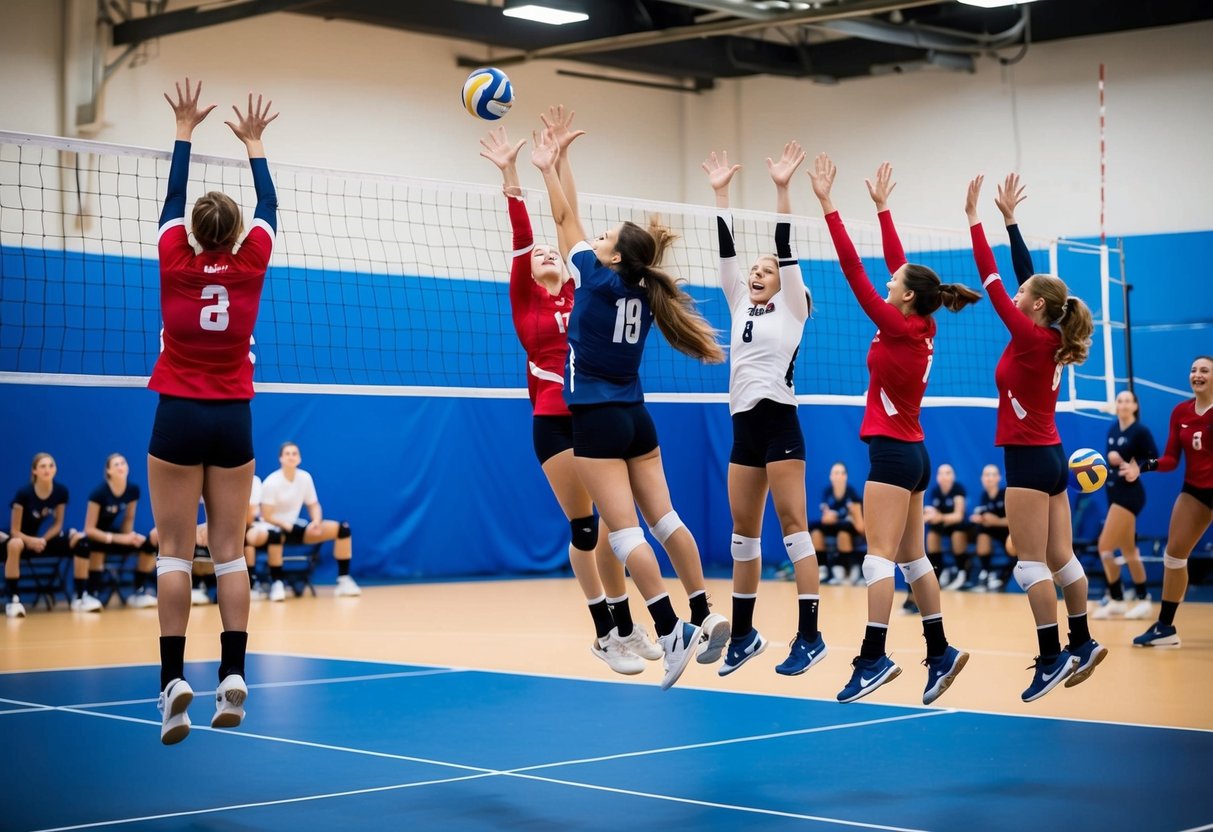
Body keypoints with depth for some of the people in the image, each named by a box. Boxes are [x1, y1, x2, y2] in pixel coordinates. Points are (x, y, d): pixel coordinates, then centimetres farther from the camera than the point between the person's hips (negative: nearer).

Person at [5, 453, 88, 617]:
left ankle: (80, 597, -16)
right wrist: (31, 541, -34)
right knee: (14, 545, -40)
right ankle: (12, 599, -32)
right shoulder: (24, 493, -18)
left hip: (48, 540, 4)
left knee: (80, 539, -20)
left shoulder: (61, 491, -8)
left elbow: (58, 524, -1)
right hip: (25, 539, -4)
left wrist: (43, 540, -19)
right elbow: (15, 531, -15)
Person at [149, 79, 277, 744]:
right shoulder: (249, 267, -2)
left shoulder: (176, 265, -5)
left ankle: (174, 678, -11)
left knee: (175, 551, -3)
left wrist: (184, 132, 21)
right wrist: (253, 144, 27)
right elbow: (268, 206, 14)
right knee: (229, 550, 3)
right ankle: (232, 676, -4)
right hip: (233, 419, 2)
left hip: (178, 417, -1)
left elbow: (172, 200, 10)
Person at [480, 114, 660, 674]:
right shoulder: (524, 302, 6)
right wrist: (508, 171, -11)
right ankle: (605, 633, 9)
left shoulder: (579, 296, 12)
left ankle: (625, 625, 19)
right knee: (584, 527, -1)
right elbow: (521, 234, -4)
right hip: (554, 422, -3)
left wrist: (562, 155, 1)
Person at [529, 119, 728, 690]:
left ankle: (669, 630, -17)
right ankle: (705, 617, 8)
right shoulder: (644, 292, 6)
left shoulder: (598, 280, -9)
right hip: (636, 417, 7)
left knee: (623, 530, -9)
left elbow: (566, 219, 0)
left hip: (598, 419, -7)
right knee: (663, 517, 9)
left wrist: (548, 168, 9)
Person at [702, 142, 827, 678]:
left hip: (780, 422, -6)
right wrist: (720, 193, 8)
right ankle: (743, 635, 17)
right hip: (744, 426, 6)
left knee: (793, 527, -8)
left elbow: (785, 250, -7)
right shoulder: (740, 308, 16)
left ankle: (809, 637, -8)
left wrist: (782, 189, -13)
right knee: (743, 533, 9)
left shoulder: (791, 310, 2)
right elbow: (726, 252, 11)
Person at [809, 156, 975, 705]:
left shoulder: (900, 328, -13)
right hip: (910, 452, 9)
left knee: (880, 555, -12)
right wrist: (882, 208, 24)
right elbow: (897, 263, 17)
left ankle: (874, 657, -16)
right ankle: (940, 652, 13)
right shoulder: (920, 328, 7)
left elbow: (854, 271, -15)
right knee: (911, 556, 12)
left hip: (892, 450, -9)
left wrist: (827, 204, -13)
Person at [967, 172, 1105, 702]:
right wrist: (1009, 219, 18)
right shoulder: (1051, 340, 6)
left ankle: (1052, 657, -8)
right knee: (1060, 558, 13)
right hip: (1049, 457, 9)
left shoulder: (1031, 338, -15)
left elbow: (992, 282, -14)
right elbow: (1029, 275, 14)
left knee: (1031, 564, -7)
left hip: (1028, 459, -9)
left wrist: (974, 220, -10)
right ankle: (1082, 644, 17)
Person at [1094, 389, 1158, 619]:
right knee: (1128, 551, 10)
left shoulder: (1141, 431, -10)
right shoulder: (1112, 429, 10)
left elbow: (1156, 461, -12)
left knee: (1105, 546, -12)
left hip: (1129, 494, -8)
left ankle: (1116, 601, -4)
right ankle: (1143, 600, 17)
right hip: (1114, 493, 8)